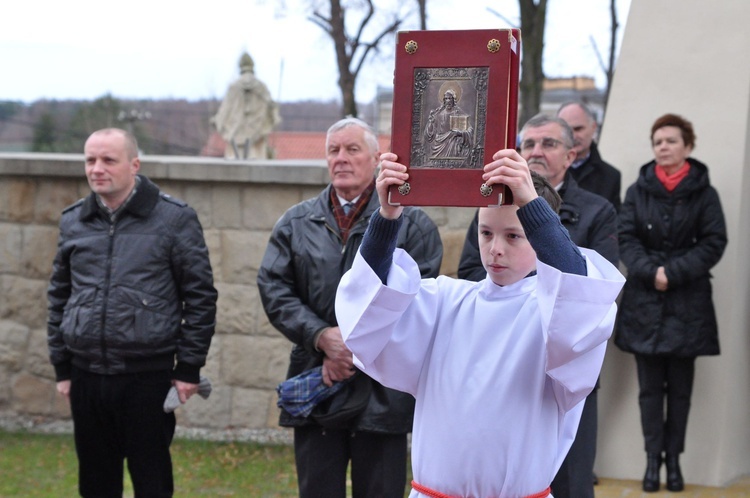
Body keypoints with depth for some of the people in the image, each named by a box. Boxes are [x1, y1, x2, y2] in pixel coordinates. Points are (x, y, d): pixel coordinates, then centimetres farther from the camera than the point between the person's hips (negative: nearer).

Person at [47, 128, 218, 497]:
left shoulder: (175, 218, -3)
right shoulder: (73, 221, 9)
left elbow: (200, 297, -3)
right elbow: (59, 296, 16)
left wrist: (189, 368, -5)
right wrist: (62, 367, 12)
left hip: (148, 379, -4)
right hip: (87, 379, 4)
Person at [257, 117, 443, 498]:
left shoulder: (411, 222, 2)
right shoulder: (296, 223, 12)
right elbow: (273, 289, 3)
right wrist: (322, 336, -13)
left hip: (383, 391, -2)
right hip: (315, 384, 3)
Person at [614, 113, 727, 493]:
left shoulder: (703, 193, 0)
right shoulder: (638, 191, 5)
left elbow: (714, 243, -5)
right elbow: (627, 239, 0)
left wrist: (673, 272, -14)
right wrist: (650, 272, -16)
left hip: (687, 304, -1)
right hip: (644, 303, 1)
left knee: (680, 386, 5)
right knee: (650, 386, 4)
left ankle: (673, 458, 12)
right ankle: (653, 458, 10)